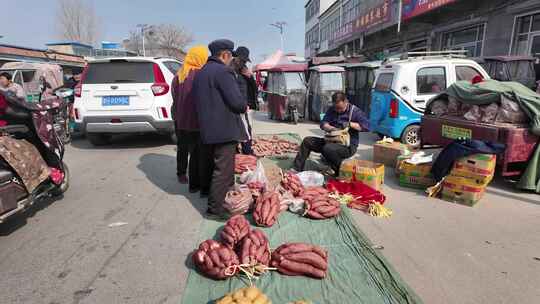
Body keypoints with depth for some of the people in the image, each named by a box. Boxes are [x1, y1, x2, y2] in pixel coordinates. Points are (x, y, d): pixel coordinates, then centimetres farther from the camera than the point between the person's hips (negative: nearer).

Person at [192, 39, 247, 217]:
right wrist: (244, 107, 1)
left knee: (209, 166, 22)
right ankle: (215, 207, 0)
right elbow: (236, 101, -20)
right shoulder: (223, 71, -14)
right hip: (224, 129, -9)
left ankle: (207, 193, 39)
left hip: (206, 128, 9)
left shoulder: (200, 73, 16)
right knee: (223, 170, -3)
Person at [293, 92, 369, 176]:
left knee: (328, 149, -37)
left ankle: (340, 173, -15)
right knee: (307, 141, -5)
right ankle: (297, 169, -4)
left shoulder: (355, 111, -4)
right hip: (331, 141, 7)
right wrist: (331, 128, -18)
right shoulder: (331, 110, 11)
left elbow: (365, 126, -13)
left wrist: (350, 124, -23)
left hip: (348, 145, -6)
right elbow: (323, 124, 3)